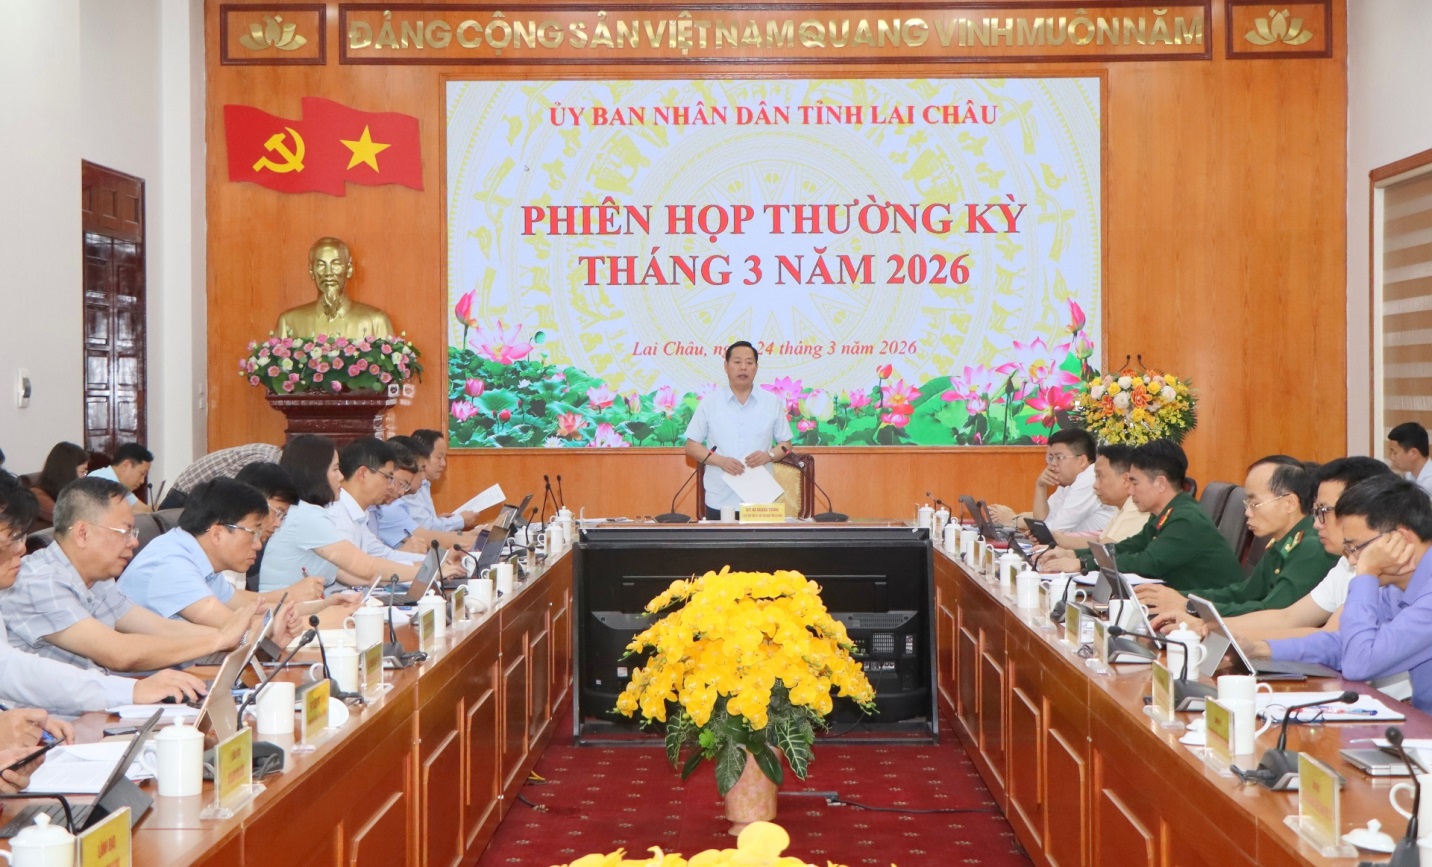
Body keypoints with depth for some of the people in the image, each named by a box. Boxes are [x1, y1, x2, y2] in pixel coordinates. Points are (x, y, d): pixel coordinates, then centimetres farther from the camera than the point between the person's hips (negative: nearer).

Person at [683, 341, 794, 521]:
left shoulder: (772, 402, 6)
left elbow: (786, 444, 11)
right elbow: (691, 446, 3)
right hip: (719, 501, -1)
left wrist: (769, 455, -11)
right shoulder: (709, 403, 2)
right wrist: (720, 460, -13)